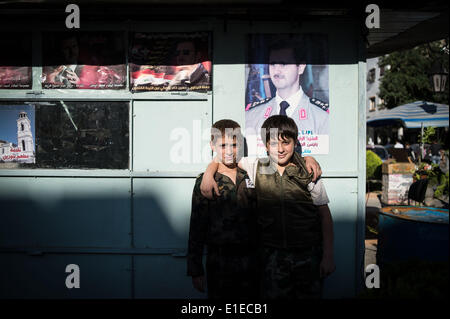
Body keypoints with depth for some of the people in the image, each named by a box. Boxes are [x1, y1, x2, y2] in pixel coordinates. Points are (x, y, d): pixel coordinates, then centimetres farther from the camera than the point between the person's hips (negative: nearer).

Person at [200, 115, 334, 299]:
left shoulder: (308, 173, -4)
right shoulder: (257, 168, 1)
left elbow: (325, 215, -1)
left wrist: (328, 256, -4)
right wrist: (209, 172, -7)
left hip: (308, 254, -1)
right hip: (272, 254, 1)